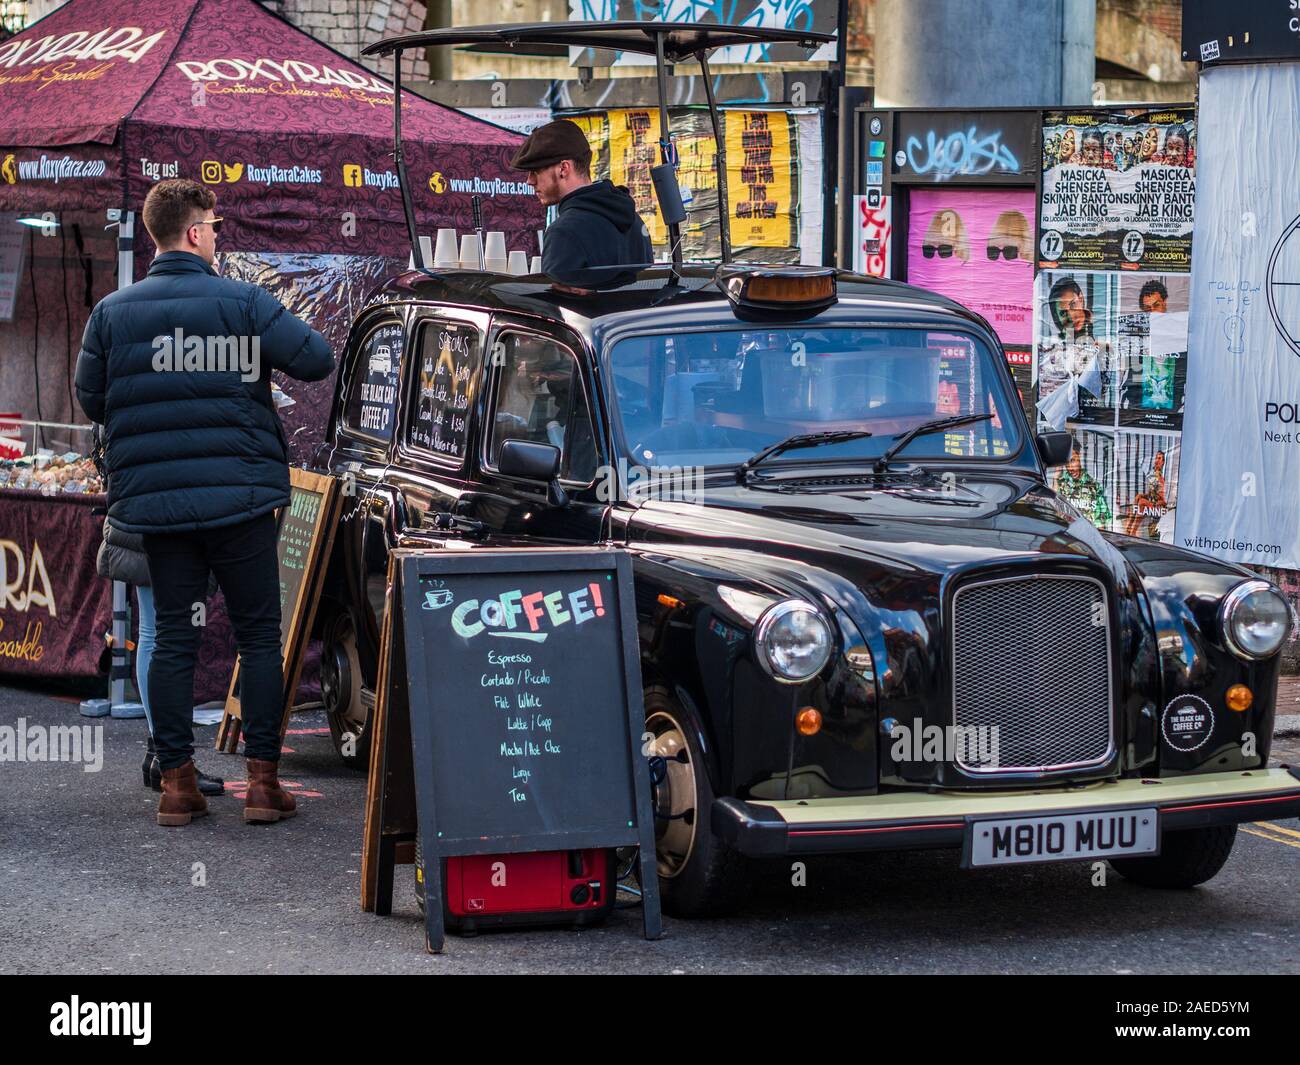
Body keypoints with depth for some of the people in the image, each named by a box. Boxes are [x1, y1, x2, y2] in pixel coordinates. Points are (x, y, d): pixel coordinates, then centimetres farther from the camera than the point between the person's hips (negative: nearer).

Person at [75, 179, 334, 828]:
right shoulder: (243, 302, -6)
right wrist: (264, 352, 13)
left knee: (172, 639, 8)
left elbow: (91, 401, 9)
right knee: (259, 635, 6)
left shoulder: (111, 312, 3)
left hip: (154, 500, 3)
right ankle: (262, 780, 4)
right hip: (240, 496, -3)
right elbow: (317, 360, -7)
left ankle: (176, 783, 7)